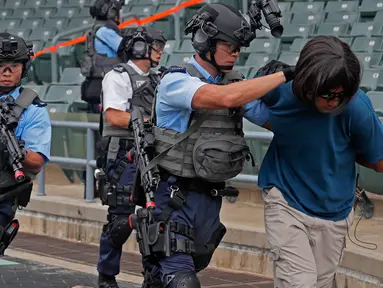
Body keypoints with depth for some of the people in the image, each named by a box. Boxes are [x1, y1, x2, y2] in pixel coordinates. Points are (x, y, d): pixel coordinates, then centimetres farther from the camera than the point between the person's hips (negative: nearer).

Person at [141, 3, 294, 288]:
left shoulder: (235, 83, 7)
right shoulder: (177, 81, -16)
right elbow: (226, 97, -32)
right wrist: (284, 75, -29)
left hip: (209, 198, 7)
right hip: (173, 197, -7)